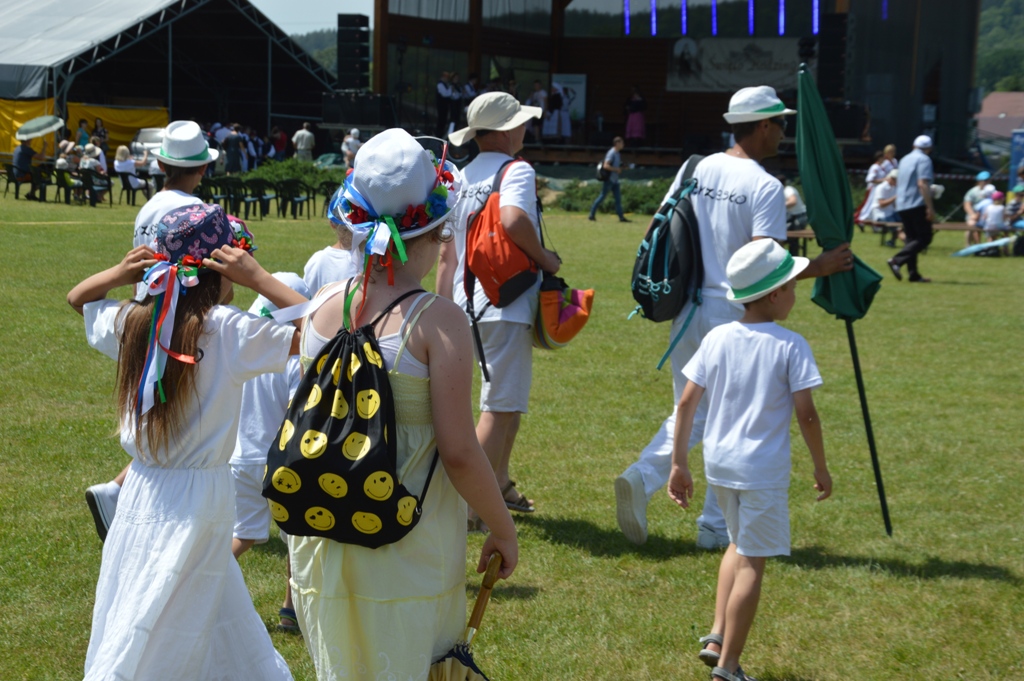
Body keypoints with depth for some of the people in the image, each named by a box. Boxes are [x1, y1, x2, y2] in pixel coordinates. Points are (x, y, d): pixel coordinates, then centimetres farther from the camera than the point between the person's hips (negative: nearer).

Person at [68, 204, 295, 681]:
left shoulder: (131, 322, 2)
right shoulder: (227, 329, -15)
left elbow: (77, 298, 21)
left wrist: (121, 273, 2)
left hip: (142, 493, 6)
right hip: (200, 498, -6)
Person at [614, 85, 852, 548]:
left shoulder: (694, 170, 6)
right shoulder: (765, 188, -13)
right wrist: (820, 268, -9)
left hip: (687, 311, 6)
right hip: (735, 316, -6)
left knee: (692, 412, 17)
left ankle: (641, 477, -7)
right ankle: (716, 527, 13)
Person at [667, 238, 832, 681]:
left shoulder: (717, 338, 2)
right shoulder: (790, 346, -10)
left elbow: (686, 403, 0)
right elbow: (805, 414, -12)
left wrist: (678, 464, 6)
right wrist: (820, 467, 1)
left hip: (719, 464, 5)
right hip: (764, 470, -5)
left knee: (740, 544, 26)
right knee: (752, 563, 3)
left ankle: (718, 635, 16)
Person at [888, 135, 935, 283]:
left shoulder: (904, 159, 18)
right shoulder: (924, 160, -7)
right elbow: (922, 184, -18)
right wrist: (930, 207, -20)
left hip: (901, 205, 8)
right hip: (917, 204, -8)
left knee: (912, 238, 11)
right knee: (924, 238, -6)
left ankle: (913, 273, 5)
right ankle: (897, 260, -21)